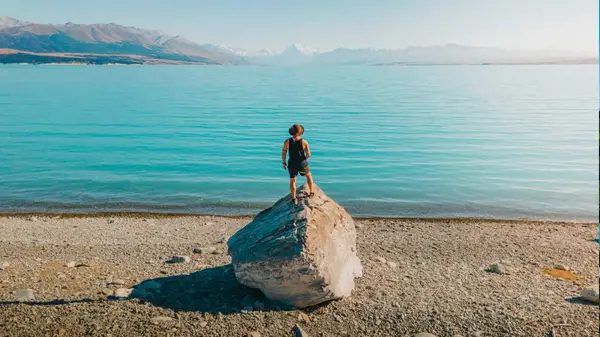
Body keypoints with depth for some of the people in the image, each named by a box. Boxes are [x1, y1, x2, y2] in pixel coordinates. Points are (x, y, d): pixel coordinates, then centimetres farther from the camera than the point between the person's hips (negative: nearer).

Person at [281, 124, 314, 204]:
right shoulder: (304, 142, -13)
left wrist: (284, 163, 10)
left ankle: (294, 199, 24)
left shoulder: (287, 142, -12)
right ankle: (311, 193, 36)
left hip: (292, 165, 1)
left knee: (292, 181, 20)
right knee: (309, 176, 28)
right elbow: (308, 155, -9)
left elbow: (283, 153, -6)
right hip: (302, 164, 0)